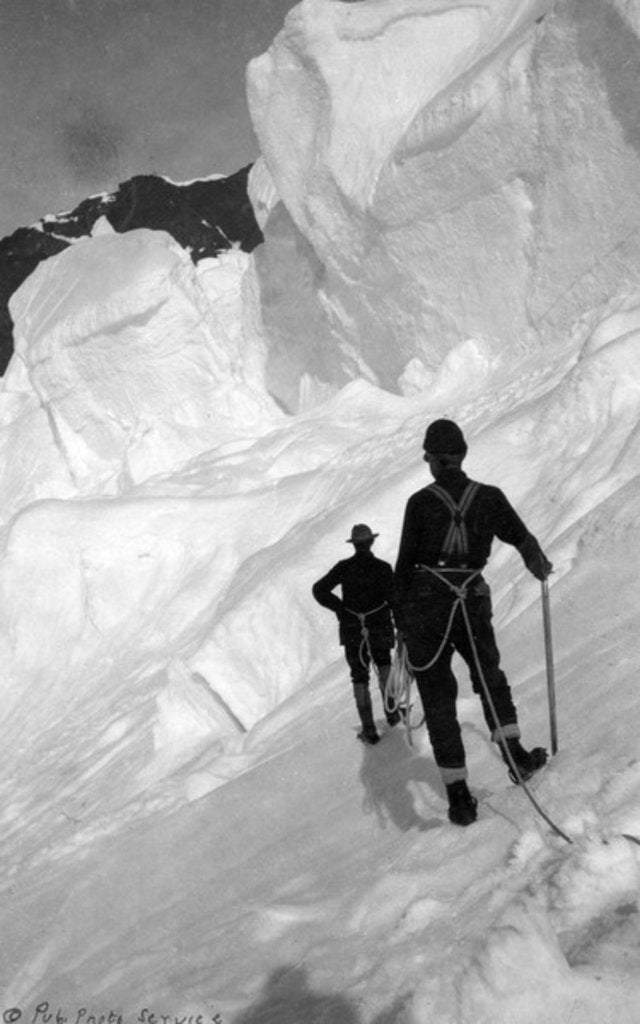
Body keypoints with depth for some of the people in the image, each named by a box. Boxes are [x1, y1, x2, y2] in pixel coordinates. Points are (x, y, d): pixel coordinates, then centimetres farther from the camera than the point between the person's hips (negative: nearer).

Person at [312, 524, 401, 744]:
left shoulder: (344, 567, -4)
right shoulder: (383, 568, -7)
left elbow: (319, 590, -10)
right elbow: (394, 598, -12)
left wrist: (340, 608, -2)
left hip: (352, 629, 0)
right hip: (380, 628, 0)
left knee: (359, 676, 8)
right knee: (384, 664, 27)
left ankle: (368, 728, 2)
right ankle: (390, 709, 18)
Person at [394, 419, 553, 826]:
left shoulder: (421, 502, -5)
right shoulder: (490, 497, 0)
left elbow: (405, 564, -3)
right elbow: (523, 539, 5)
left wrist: (401, 618, 6)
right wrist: (540, 567, 27)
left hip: (425, 604, -1)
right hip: (473, 602, 2)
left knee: (438, 697, 7)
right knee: (491, 678, 27)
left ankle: (459, 794, 6)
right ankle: (514, 751, 12)